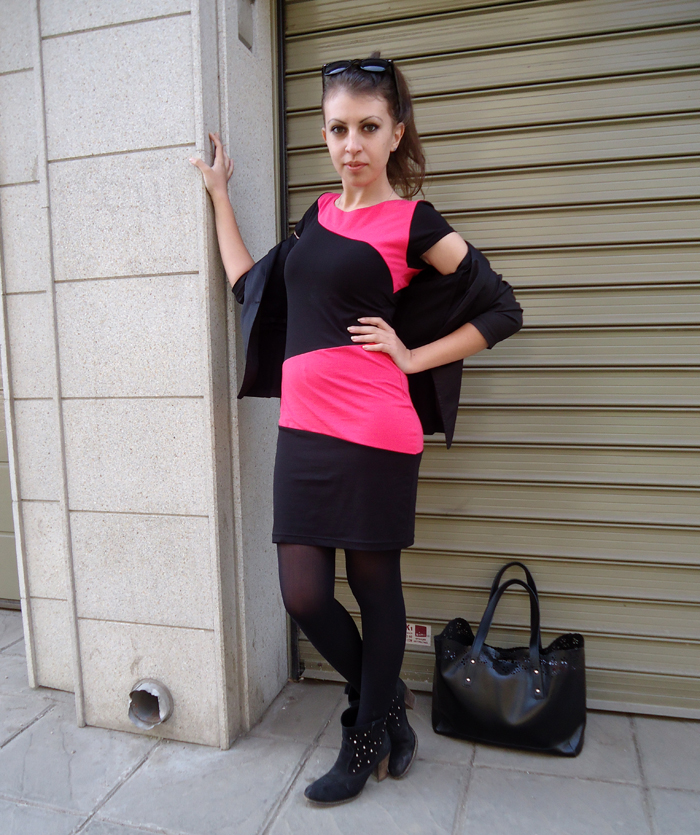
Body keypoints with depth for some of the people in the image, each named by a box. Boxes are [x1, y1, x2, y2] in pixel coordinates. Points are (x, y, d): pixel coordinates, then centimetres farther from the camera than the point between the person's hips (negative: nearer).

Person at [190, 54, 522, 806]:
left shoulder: (411, 222, -2)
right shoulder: (320, 212, 15)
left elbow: (501, 309, 1)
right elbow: (252, 287, 19)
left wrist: (412, 357, -6)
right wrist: (220, 195, 22)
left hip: (374, 435, -5)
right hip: (303, 432, 6)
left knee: (374, 587, 10)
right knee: (303, 595, 6)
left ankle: (366, 742, 32)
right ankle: (387, 701, 34)